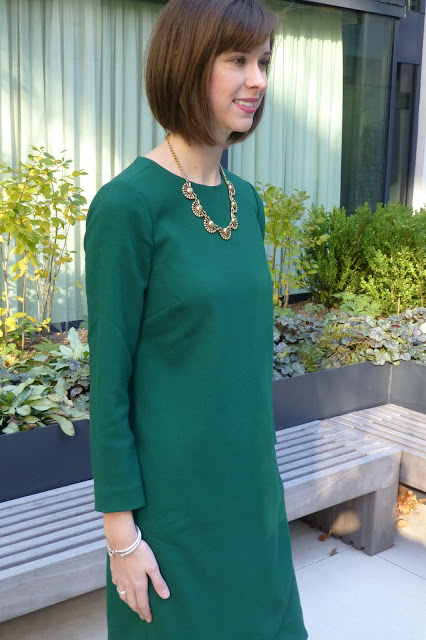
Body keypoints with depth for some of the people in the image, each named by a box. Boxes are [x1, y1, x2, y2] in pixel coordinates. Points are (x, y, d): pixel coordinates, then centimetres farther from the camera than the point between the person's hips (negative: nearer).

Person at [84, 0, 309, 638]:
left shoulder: (247, 201, 2)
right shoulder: (128, 204, -18)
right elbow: (110, 380, -16)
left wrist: (261, 462, 15)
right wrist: (121, 530, -13)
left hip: (250, 484, 7)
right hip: (172, 494, -6)